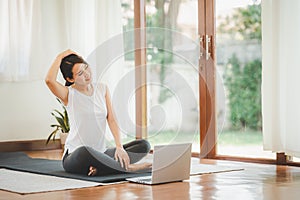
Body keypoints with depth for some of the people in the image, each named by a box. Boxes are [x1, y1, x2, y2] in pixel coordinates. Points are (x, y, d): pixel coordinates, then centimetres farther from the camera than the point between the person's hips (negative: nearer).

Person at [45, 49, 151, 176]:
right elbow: (49, 80, -28)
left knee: (144, 145, -10)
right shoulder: (69, 94, -6)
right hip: (75, 156, -5)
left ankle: (101, 167, -25)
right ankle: (126, 168, -25)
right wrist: (60, 57, -13)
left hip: (100, 153, 6)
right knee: (85, 152, -42)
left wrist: (119, 147, -12)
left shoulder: (102, 89, 8)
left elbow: (111, 120, 2)